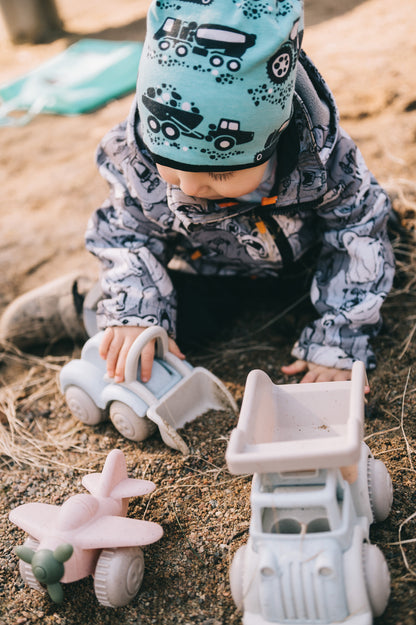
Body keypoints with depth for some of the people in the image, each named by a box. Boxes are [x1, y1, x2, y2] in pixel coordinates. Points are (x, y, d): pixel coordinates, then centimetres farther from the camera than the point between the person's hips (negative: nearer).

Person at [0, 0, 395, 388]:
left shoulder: (323, 160, -38)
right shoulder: (135, 163, -34)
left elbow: (360, 242, -25)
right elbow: (127, 239, -18)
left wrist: (336, 345, -27)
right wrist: (134, 315, -36)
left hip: (299, 254, 2)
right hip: (200, 266, -1)